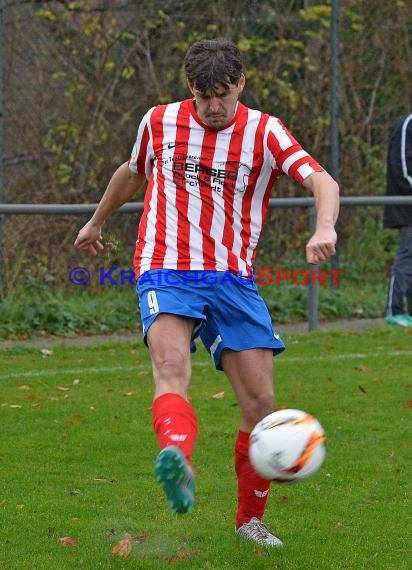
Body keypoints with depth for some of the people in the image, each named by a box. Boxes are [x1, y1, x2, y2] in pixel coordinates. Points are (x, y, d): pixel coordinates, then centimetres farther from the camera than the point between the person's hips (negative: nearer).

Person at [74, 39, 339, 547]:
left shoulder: (264, 132, 0)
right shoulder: (159, 122, 6)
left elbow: (322, 181, -15)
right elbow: (132, 172, 28)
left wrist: (325, 227, -37)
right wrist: (97, 221, 42)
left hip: (233, 281, 1)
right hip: (166, 273, -1)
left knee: (261, 402, -4)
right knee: (171, 366, -31)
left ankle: (249, 519, 16)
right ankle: (178, 466, -60)